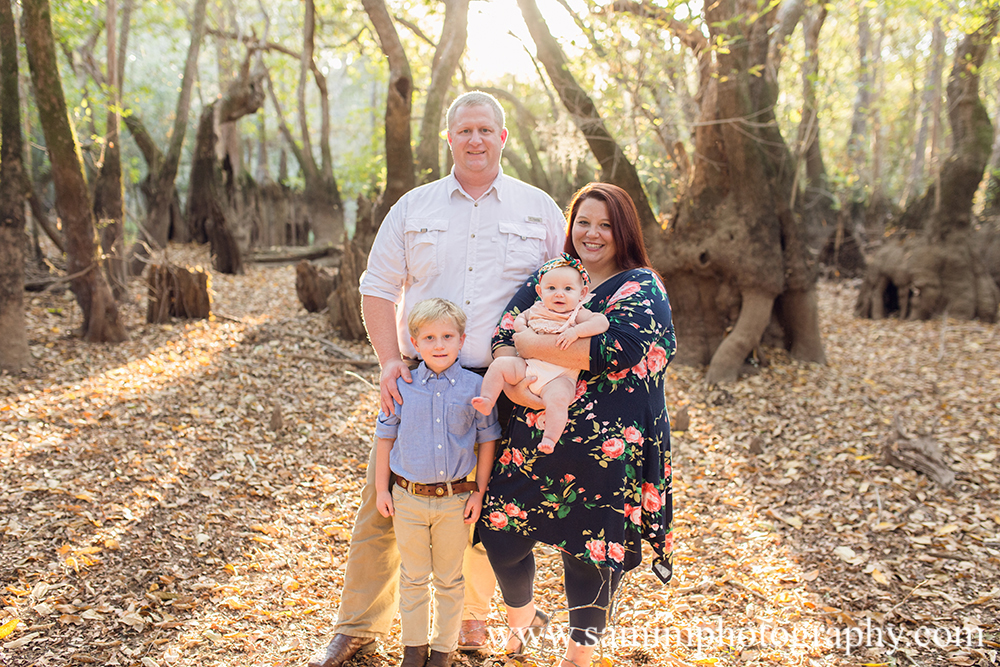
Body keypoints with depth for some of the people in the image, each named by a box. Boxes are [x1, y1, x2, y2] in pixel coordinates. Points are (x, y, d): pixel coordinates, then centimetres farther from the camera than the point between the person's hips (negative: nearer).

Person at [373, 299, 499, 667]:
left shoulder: (474, 387, -6)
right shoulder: (403, 386, -4)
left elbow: (487, 440, 1)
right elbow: (385, 436, 5)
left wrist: (479, 491, -1)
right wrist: (382, 488, 6)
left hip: (455, 500, 0)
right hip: (409, 498, 1)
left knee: (450, 579, 12)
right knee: (414, 578, 14)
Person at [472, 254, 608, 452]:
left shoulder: (578, 314, 1)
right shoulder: (536, 310, 15)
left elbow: (601, 322, -14)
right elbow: (520, 317, 34)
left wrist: (576, 331, -26)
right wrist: (520, 327, 9)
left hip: (559, 376, -5)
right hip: (528, 368, 5)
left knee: (557, 398, -33)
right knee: (499, 364, -9)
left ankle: (550, 438, -31)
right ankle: (487, 401, -9)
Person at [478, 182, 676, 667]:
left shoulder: (642, 288, -3)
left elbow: (613, 352, -20)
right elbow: (502, 340, 3)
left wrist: (528, 343, -13)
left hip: (605, 450, -4)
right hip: (532, 441, 4)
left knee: (590, 553, 6)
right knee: (500, 535, 6)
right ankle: (522, 616, 38)